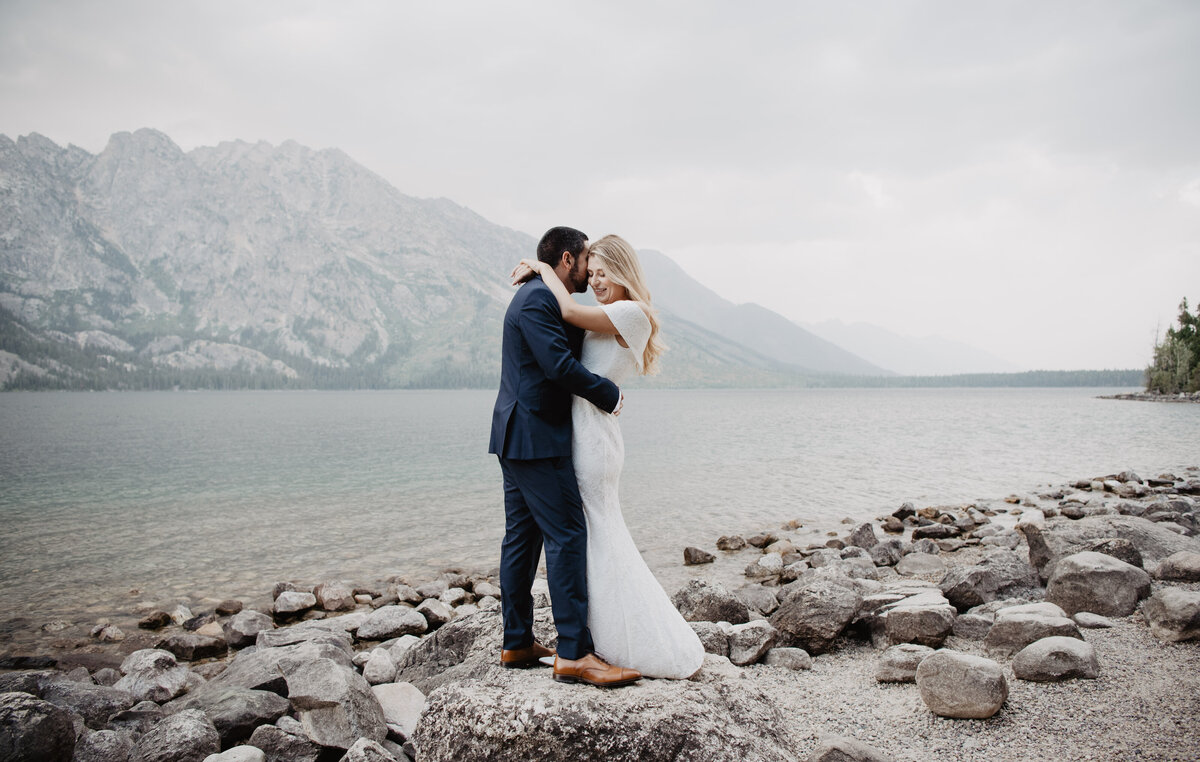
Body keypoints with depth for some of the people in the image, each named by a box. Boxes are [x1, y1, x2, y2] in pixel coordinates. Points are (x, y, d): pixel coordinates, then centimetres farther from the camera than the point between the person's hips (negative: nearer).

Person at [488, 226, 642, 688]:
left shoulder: (540, 297, 20)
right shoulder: (537, 299, -14)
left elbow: (574, 348, 18)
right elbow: (560, 365, -22)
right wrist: (610, 395, -11)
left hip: (519, 438, 11)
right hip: (536, 439, -11)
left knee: (523, 537, 12)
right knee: (568, 534, -11)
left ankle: (517, 644, 19)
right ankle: (573, 653, -9)